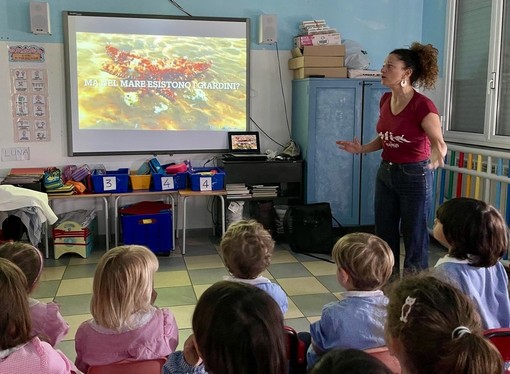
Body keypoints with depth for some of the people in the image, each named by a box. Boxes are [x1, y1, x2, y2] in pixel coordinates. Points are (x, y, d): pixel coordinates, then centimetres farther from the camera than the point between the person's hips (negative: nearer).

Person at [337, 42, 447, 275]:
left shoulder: (422, 105, -20)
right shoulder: (385, 100, 2)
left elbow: (440, 144, -22)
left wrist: (436, 156, -43)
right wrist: (362, 149, 2)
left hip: (414, 176, -7)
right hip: (386, 172, 7)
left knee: (414, 238, 4)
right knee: (384, 236, 15)